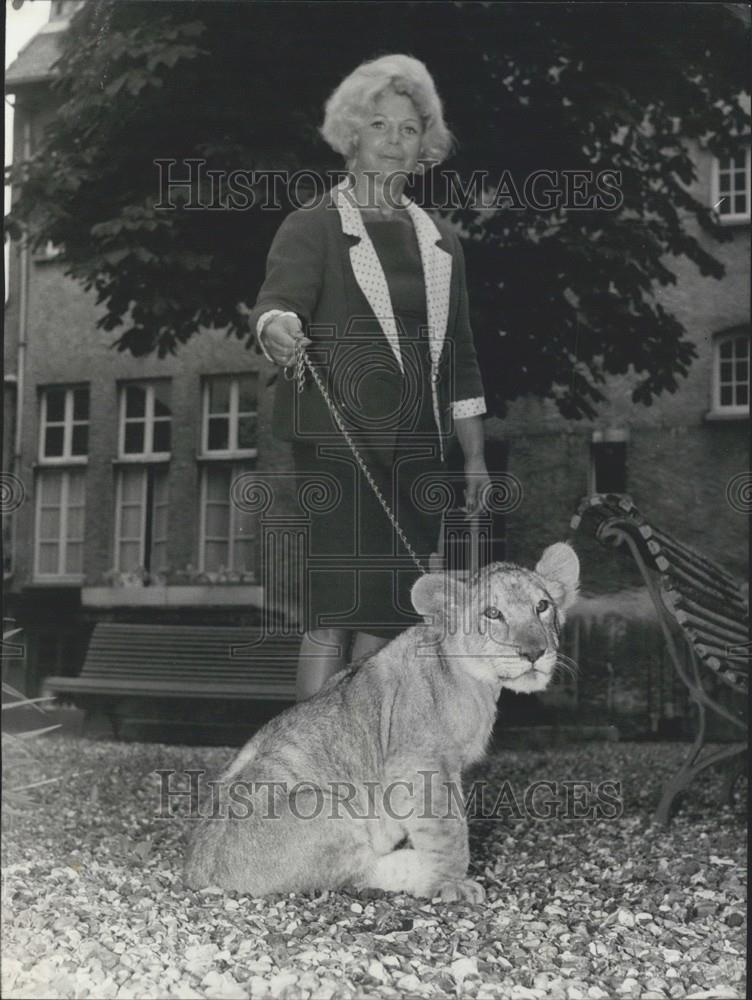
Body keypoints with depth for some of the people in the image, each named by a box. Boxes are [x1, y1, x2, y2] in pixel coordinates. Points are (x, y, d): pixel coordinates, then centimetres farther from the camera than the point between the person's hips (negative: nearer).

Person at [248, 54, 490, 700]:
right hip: (338, 443, -5)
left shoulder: (440, 240, 19)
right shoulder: (313, 228, 3)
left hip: (417, 447, 5)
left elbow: (459, 356, 20)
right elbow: (279, 301, -15)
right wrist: (276, 330, -40)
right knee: (336, 610, -11)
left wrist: (475, 455, 15)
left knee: (391, 615, 4)